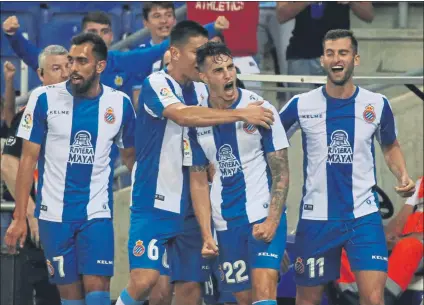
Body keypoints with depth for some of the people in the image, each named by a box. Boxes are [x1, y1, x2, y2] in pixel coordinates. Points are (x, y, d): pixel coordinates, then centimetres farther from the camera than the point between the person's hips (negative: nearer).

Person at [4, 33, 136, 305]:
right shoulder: (45, 99, -3)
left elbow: (130, 155, 13)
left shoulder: (120, 104, 0)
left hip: (97, 213, 0)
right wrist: (19, 218, -3)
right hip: (54, 213, 0)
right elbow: (28, 159, 0)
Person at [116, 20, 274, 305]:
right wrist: (242, 114, -33)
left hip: (189, 205, 6)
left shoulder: (199, 92, 9)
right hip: (154, 204, -6)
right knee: (144, 279, -18)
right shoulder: (156, 84, -10)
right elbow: (183, 115, -31)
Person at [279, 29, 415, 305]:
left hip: (363, 214, -1)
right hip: (316, 217, 1)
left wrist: (403, 175, -1)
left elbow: (390, 147, 17)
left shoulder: (377, 104, 0)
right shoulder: (302, 105, -2)